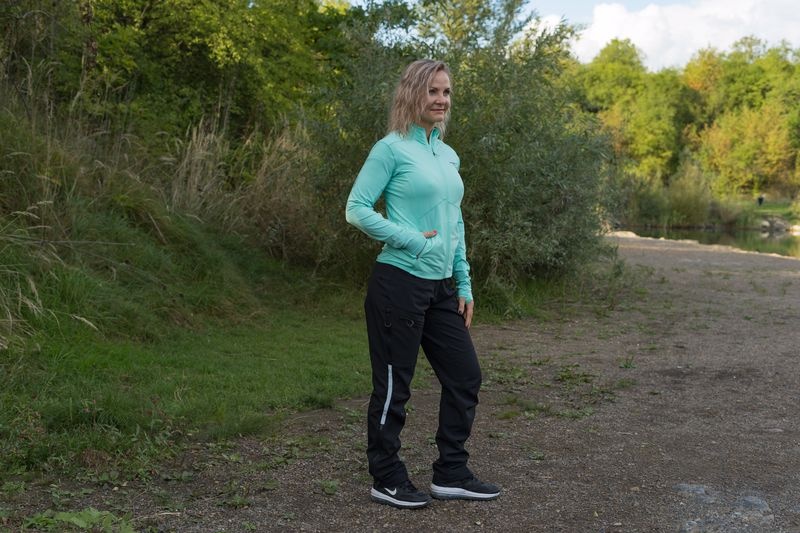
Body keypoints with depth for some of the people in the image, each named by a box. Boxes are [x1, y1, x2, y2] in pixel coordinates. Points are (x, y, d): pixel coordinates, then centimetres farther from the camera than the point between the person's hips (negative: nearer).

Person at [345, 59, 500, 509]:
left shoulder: (449, 155, 13)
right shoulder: (392, 148, -8)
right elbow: (357, 209, -12)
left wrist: (465, 286, 14)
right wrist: (411, 239, -19)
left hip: (442, 286, 8)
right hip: (400, 283, -8)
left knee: (465, 376, 10)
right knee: (394, 386, 3)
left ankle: (452, 475, 24)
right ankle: (388, 482, 18)